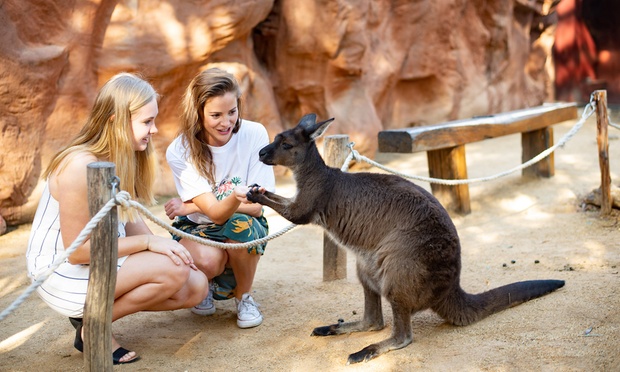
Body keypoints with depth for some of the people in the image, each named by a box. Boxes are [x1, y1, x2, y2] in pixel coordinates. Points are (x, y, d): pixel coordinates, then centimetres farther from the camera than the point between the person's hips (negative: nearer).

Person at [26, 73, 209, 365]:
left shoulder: (124, 159, 1)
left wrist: (168, 247, -14)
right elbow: (77, 251, -25)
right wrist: (149, 242, -24)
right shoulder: (80, 166, -26)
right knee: (173, 271, -25)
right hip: (62, 274, -8)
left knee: (195, 287, -1)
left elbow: (132, 222, 3)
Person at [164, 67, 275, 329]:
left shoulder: (255, 135, -18)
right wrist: (235, 197, -54)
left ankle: (244, 297, -4)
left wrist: (190, 206, -22)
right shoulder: (180, 151, -19)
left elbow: (256, 207, -18)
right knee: (206, 260, -35)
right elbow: (215, 212, -29)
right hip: (196, 228, -1)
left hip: (247, 228, 1)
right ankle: (206, 287, 7)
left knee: (239, 224, -36)